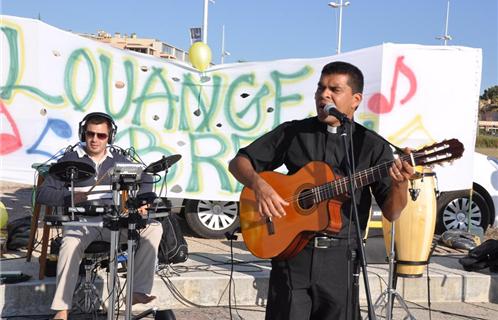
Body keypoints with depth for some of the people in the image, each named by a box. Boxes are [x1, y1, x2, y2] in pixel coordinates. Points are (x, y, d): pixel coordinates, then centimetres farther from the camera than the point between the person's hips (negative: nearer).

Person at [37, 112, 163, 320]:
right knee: (70, 243, -36)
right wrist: (69, 196, -20)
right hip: (81, 221, -3)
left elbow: (145, 180, 22)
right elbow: (42, 194, -2)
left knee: (154, 228, -17)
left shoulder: (118, 160, 11)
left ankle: (139, 290, -15)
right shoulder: (70, 160, 1)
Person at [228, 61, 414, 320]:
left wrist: (400, 184, -22)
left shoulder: (372, 146, 3)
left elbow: (391, 213, -1)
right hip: (291, 251, 0)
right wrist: (258, 184, -13)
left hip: (340, 257, 0)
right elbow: (238, 162, 8)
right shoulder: (292, 132, 6)